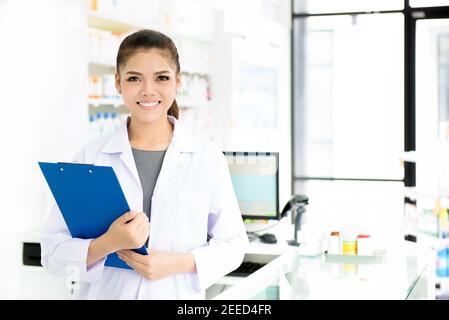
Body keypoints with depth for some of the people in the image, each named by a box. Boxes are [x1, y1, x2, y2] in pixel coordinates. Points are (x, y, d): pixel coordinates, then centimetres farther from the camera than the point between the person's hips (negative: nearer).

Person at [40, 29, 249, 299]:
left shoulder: (208, 157, -5)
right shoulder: (91, 157, -6)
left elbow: (233, 243, -1)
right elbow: (52, 252, -6)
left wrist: (179, 262, -16)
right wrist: (108, 244, -23)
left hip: (180, 294, 0)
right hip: (104, 293, 0)